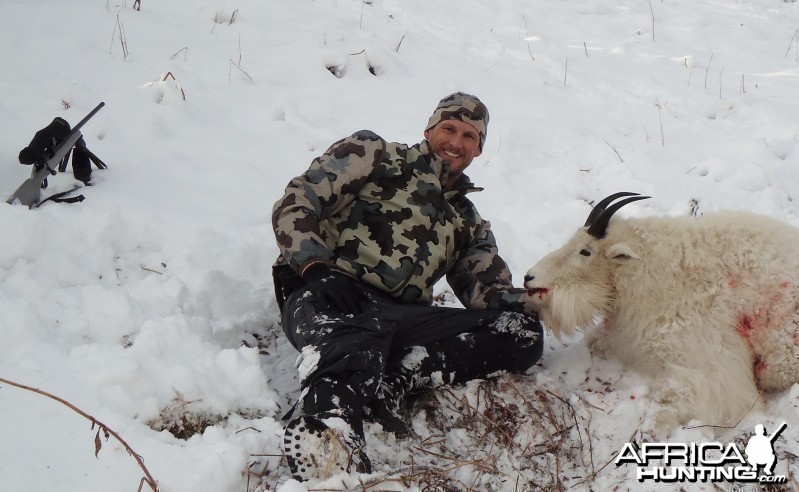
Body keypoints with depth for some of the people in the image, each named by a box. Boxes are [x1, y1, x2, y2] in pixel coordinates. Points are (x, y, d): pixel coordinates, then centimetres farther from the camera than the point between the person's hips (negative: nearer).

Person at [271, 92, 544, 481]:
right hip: (330, 295, -4)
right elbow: (296, 201, 6)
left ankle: (389, 380, -31)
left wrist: (515, 303, -9)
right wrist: (315, 266, -12)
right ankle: (325, 434, -69)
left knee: (524, 335, -15)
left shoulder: (469, 224, 31)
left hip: (400, 318, 5)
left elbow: (488, 285, 16)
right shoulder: (373, 154, 17)